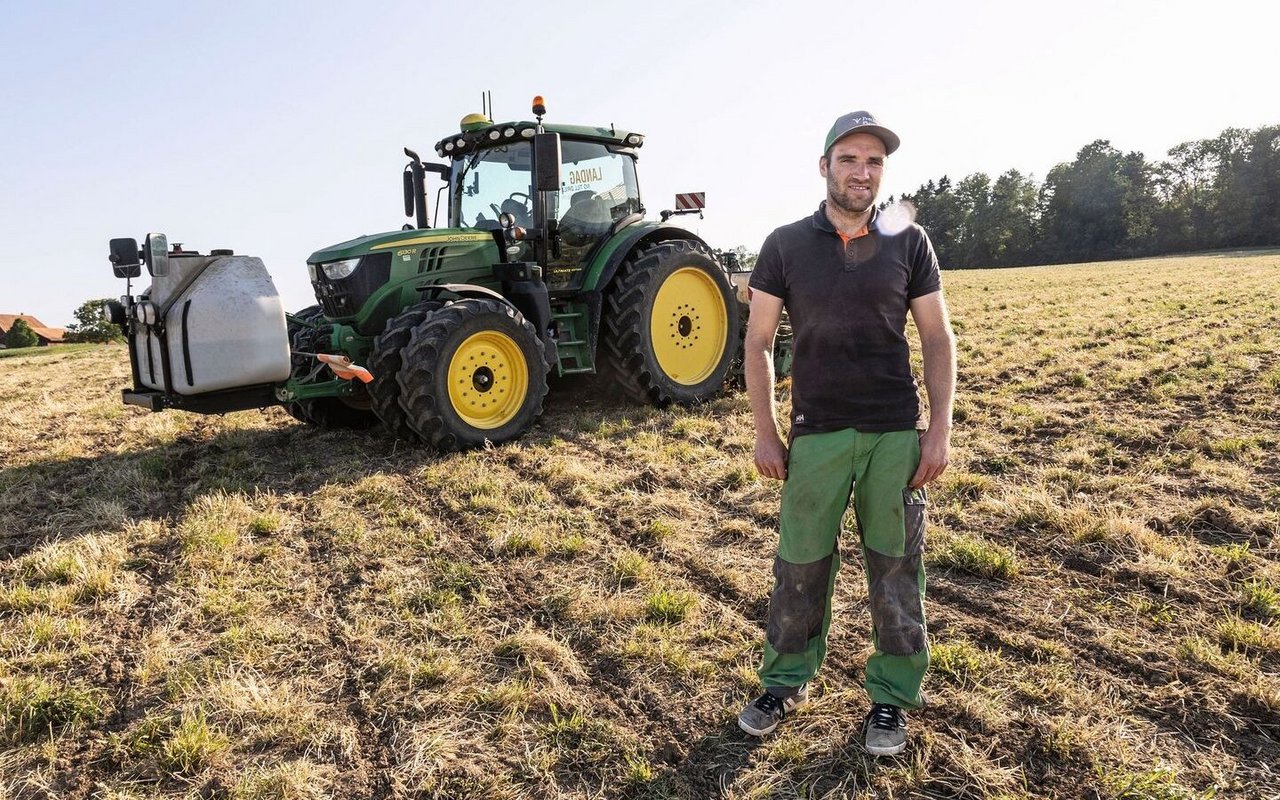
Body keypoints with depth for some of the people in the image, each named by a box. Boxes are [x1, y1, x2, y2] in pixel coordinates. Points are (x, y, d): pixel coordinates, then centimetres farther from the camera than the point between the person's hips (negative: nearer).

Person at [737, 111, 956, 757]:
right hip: (816, 434, 0)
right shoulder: (785, 245, 0)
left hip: (896, 436, 1)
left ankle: (892, 697, 26)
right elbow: (757, 342, 3)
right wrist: (765, 432, -1)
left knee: (896, 569, 8)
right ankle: (786, 681, 29)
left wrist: (941, 428, -3)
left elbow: (937, 338, 5)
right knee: (801, 565, 9)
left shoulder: (909, 243, 2)